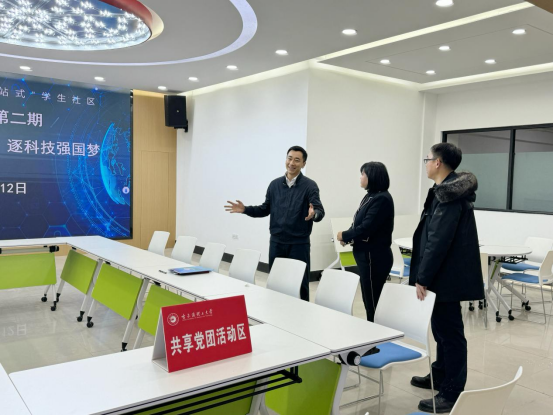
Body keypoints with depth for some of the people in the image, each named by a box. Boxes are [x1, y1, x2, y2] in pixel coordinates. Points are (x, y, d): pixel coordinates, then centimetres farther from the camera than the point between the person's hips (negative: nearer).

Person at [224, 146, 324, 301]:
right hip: (276, 242, 4)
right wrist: (245, 209, 1)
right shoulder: (275, 184, 7)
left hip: (299, 244, -4)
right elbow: (266, 209, 13)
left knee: (299, 286, 3)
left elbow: (320, 211, -15)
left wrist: (314, 214, -38)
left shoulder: (309, 185, -7)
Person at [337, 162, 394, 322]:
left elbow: (366, 228, -22)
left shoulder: (382, 199, -17)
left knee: (373, 301, 0)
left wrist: (345, 236, -8)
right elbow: (358, 223, 13)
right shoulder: (371, 196, 11)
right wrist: (348, 236, -6)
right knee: (369, 299, 17)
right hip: (366, 255, 9)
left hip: (375, 256, -9)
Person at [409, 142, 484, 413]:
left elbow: (438, 241, -24)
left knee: (449, 331, -2)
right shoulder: (452, 190, 13)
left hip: (446, 276, -10)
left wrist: (422, 277, -20)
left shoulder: (449, 195, -19)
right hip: (447, 273, 10)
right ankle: (441, 376, 35)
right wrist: (425, 275, 20)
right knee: (442, 328, 20)